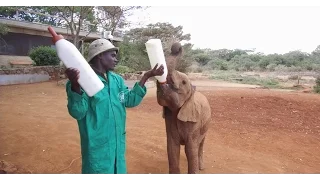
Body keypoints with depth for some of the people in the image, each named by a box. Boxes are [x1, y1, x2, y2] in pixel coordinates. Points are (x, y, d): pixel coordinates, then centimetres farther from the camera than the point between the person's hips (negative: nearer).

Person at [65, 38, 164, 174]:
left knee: (118, 169, 23)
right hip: (97, 146, -7)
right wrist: (75, 86, -40)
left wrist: (146, 77, -3)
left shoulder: (117, 79, 4)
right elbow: (77, 113, -22)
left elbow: (130, 101, 3)